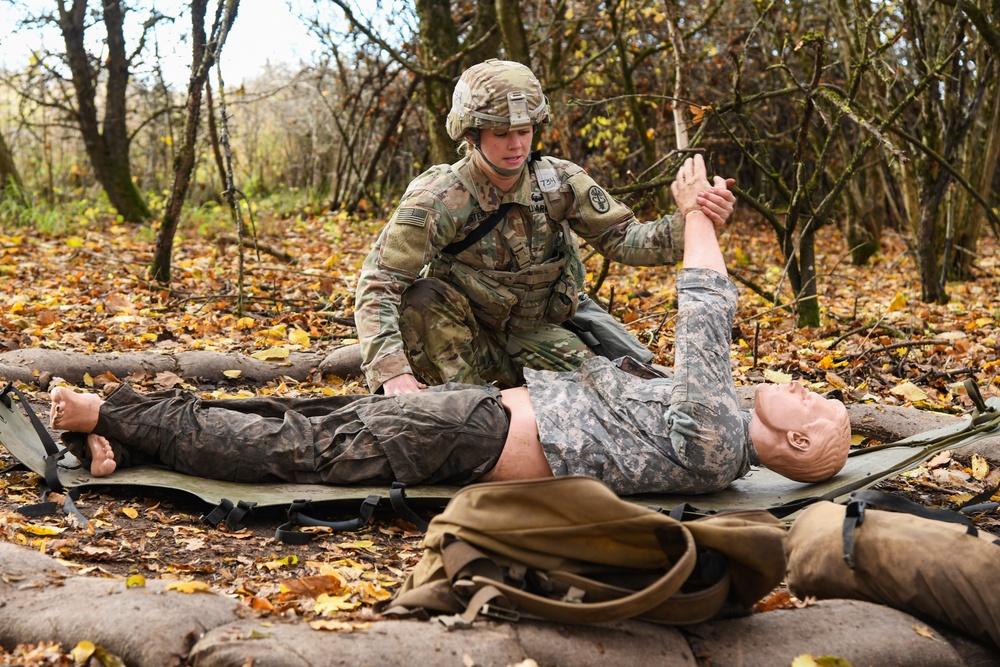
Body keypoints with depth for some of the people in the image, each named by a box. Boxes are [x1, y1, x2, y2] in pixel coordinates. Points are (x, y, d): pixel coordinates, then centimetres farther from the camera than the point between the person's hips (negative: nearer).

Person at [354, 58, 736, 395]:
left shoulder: (559, 182, -12)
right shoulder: (436, 200, -24)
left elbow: (620, 237, -12)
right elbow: (378, 285, -29)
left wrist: (691, 225, -33)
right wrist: (393, 373, -44)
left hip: (538, 334, 3)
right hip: (465, 330, -3)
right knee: (421, 298, -32)